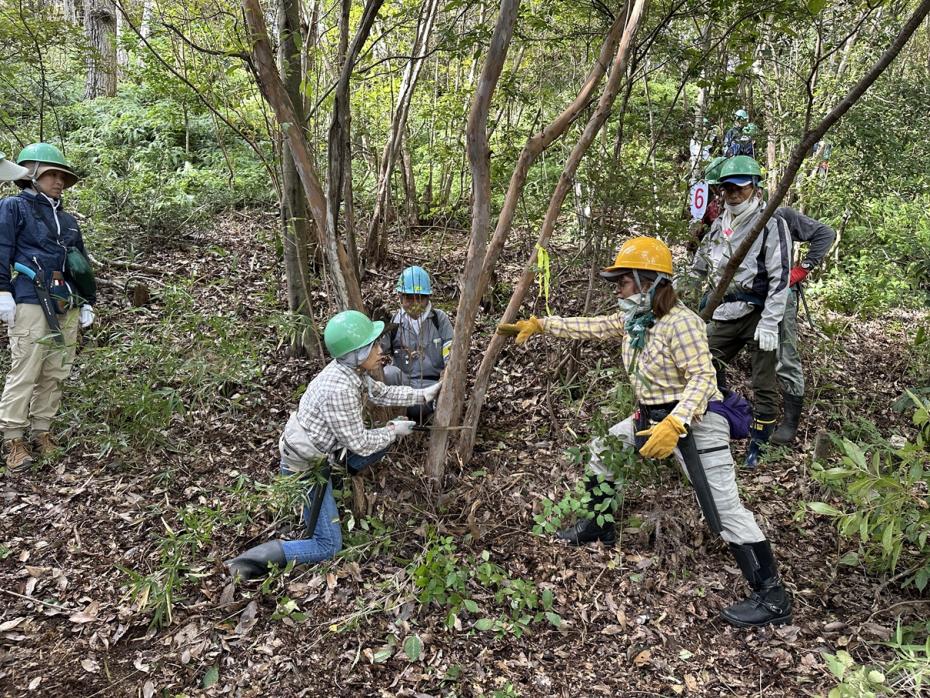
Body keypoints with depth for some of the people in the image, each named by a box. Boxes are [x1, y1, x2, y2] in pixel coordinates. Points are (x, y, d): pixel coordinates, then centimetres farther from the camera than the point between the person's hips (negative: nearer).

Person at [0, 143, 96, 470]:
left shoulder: (68, 220, 22)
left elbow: (82, 263, 24)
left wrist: (87, 302, 18)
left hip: (67, 309, 6)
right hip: (31, 305, -6)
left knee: (54, 375, 7)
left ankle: (42, 432, 15)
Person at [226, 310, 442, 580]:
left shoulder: (350, 368, -8)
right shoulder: (338, 389, -34)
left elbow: (380, 393, 10)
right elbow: (360, 443, -24)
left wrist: (424, 394, 6)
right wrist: (393, 431, -8)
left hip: (320, 451, 9)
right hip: (304, 469, -8)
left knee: (386, 436, 11)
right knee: (329, 546, -5)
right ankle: (251, 560, -4)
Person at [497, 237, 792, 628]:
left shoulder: (680, 322, -22)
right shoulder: (632, 320, 5)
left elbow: (702, 379, -28)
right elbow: (589, 327, 12)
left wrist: (673, 425, -39)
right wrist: (538, 325, 8)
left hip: (694, 421, -10)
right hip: (653, 416, 10)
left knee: (724, 510, -9)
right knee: (600, 450, 21)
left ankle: (773, 598, 2)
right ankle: (599, 526, 37)